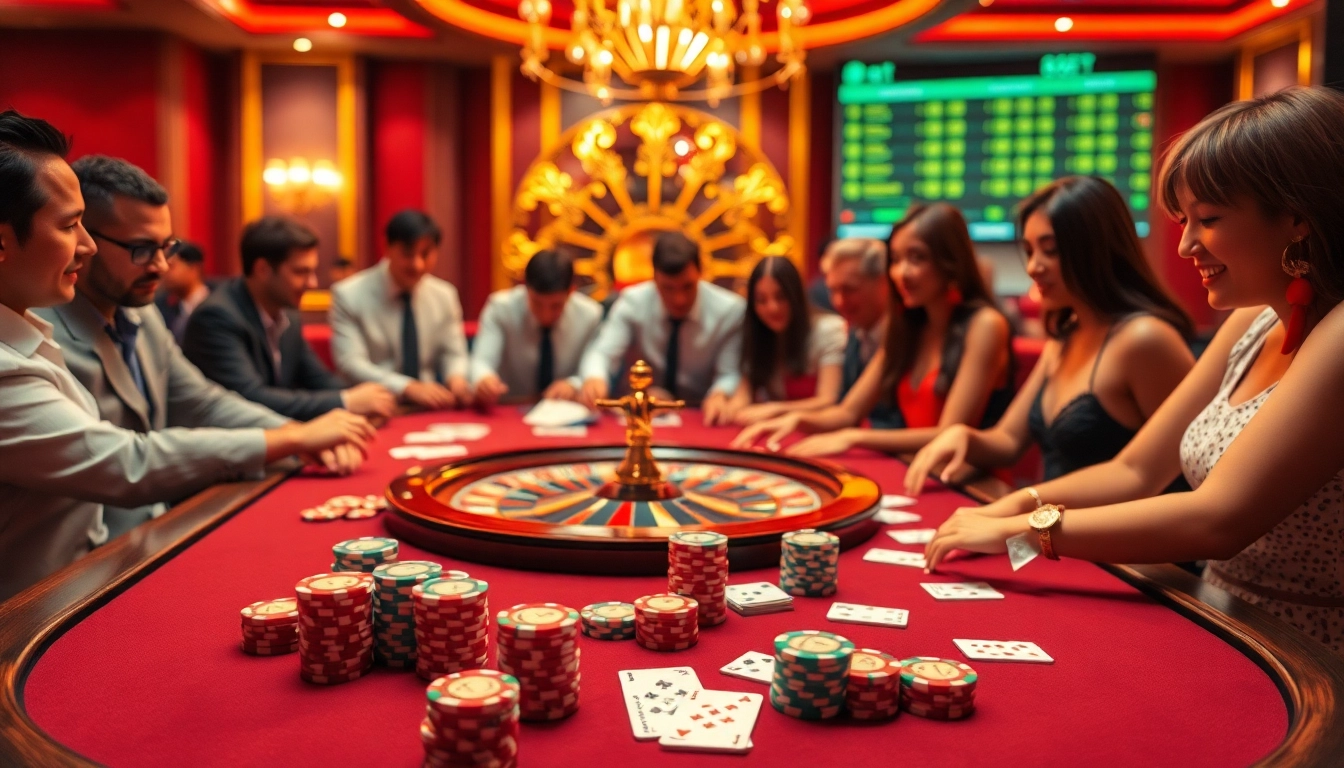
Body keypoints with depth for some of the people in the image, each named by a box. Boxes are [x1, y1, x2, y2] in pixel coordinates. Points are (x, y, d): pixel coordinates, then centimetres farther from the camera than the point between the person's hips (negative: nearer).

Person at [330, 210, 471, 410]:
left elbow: (453, 354, 11)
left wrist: (456, 378, -14)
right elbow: (350, 363, -13)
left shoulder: (445, 295, 7)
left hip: (430, 407, 4)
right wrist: (409, 388, -28)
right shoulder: (349, 295, -6)